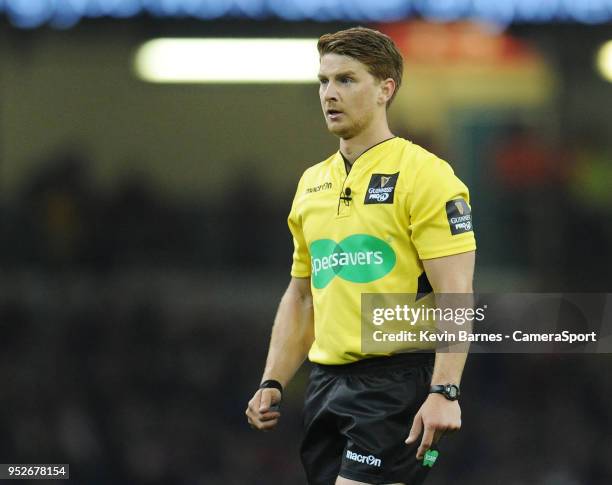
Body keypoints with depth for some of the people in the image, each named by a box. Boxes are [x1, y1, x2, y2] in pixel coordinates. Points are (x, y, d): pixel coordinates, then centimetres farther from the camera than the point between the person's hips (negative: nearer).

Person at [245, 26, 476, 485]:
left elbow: (455, 295, -13)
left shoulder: (424, 175, -7)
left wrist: (444, 392, -22)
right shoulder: (312, 183, 16)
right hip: (327, 382, 7)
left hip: (397, 379, -7)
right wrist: (272, 383, 13)